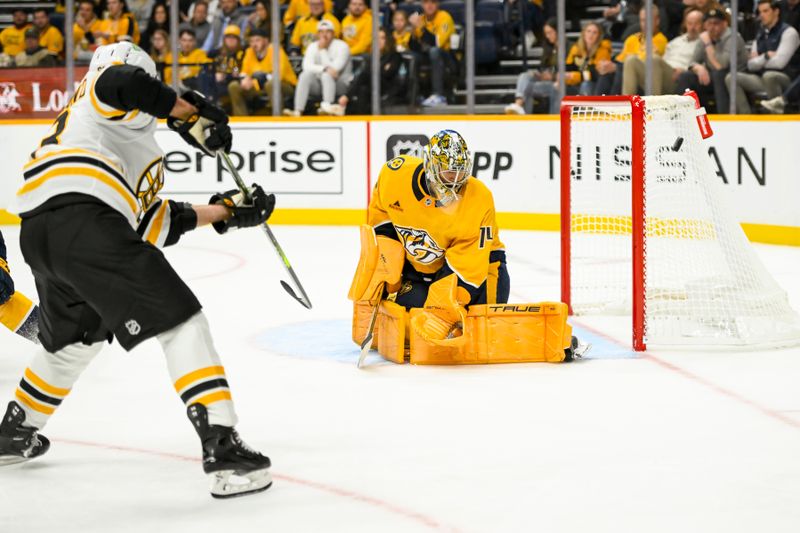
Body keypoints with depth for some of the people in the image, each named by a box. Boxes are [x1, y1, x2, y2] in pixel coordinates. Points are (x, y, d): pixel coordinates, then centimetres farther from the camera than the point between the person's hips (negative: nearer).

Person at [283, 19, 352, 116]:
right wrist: (325, 69, -30)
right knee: (305, 74, -25)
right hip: (319, 85, 4)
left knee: (326, 75, -35)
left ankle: (328, 108, -55)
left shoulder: (342, 46, -8)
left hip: (341, 85, -4)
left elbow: (333, 69, -19)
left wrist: (322, 50, -15)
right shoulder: (313, 47, 5)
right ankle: (297, 111, -38)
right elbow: (307, 66, -13)